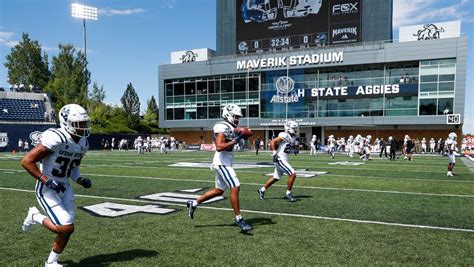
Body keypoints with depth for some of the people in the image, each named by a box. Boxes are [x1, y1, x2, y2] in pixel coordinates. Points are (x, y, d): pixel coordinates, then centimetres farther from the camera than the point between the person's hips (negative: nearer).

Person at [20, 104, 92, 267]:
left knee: (68, 229, 8)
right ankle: (36, 217, 14)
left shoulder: (83, 143, 1)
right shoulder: (57, 139, -25)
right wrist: (49, 181, -24)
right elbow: (26, 161, -22)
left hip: (64, 187, 8)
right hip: (47, 189, -7)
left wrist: (81, 180, -4)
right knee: (66, 227, -13)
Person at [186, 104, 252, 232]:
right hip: (222, 162, -10)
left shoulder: (230, 128, 15)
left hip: (225, 163, 10)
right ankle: (238, 218, -1)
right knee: (235, 187, -10)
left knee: (219, 190, 17)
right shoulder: (222, 128, -15)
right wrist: (235, 141, -26)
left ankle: (193, 203, 27)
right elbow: (219, 147, -25)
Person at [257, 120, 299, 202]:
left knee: (276, 178, 18)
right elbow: (273, 142, -20)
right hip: (280, 159, -10)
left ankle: (262, 190, 30)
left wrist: (295, 149, 3)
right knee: (293, 174, -12)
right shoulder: (284, 136, -16)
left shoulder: (292, 137, 11)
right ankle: (288, 194, 0)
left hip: (284, 159, 10)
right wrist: (274, 153, -23)